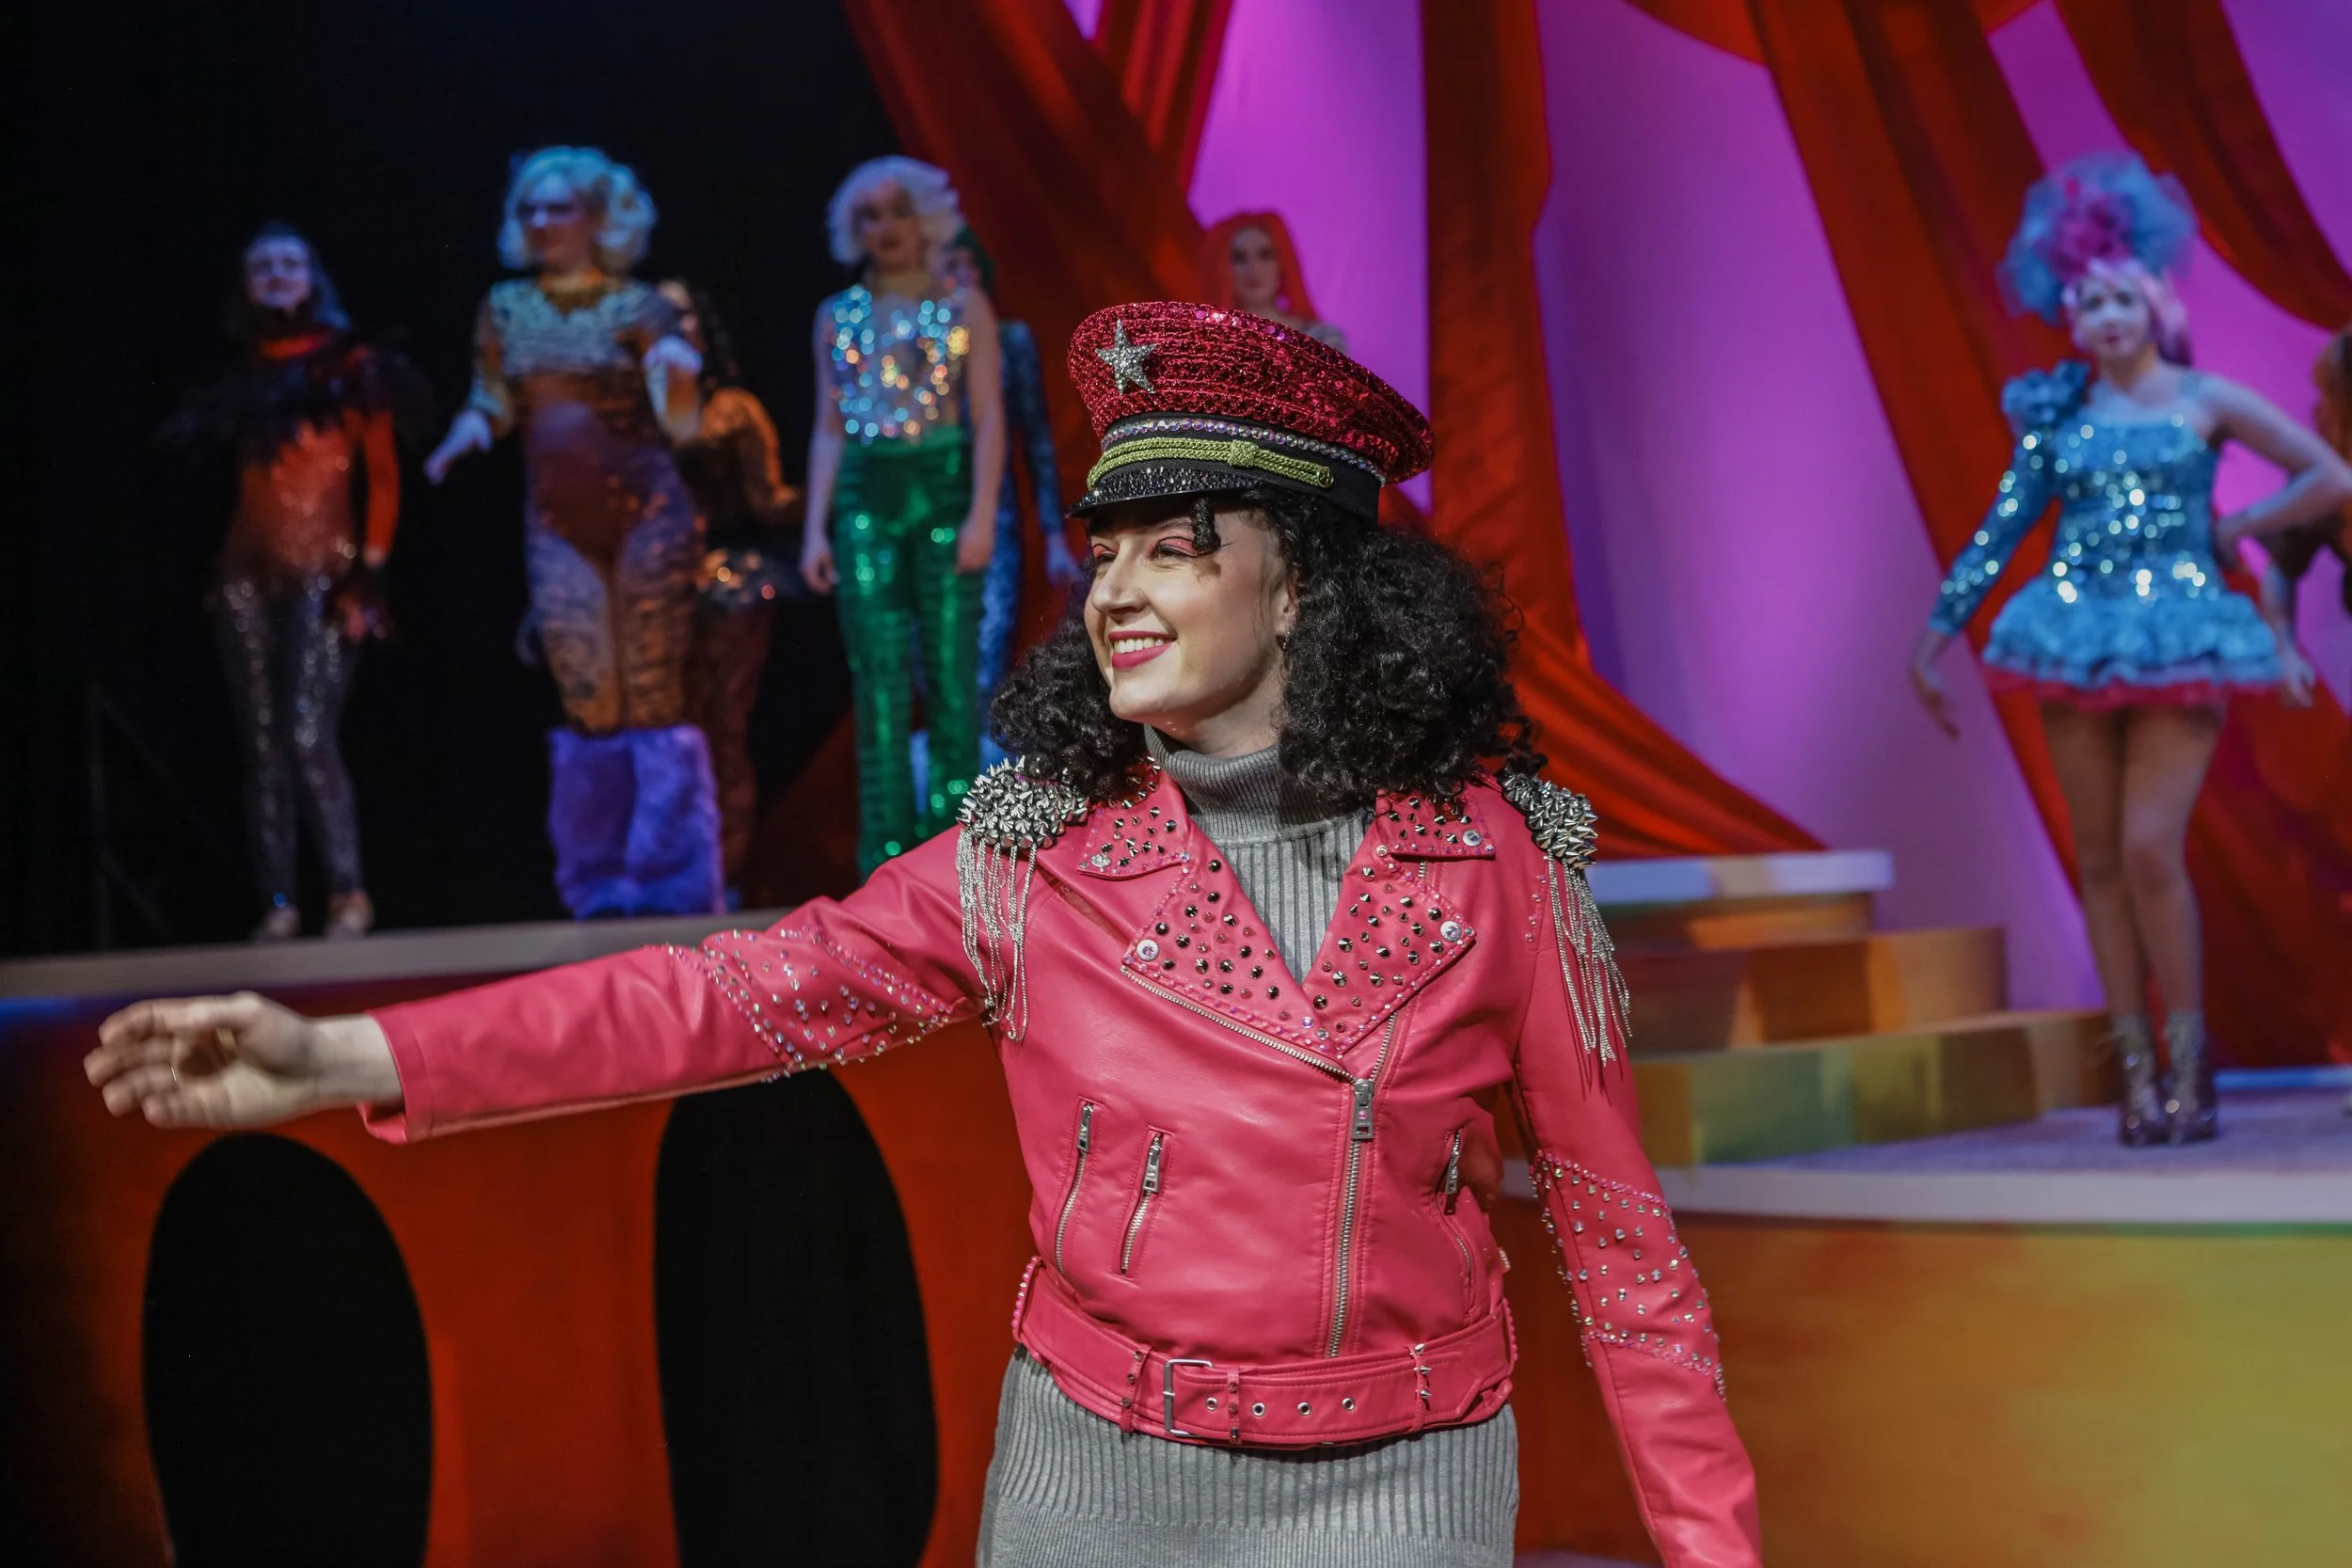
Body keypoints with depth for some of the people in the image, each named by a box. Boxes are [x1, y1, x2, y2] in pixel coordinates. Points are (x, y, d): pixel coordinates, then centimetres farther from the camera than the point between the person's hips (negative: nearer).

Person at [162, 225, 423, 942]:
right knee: (261, 743, 2)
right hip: (248, 572, 4)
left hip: (325, 571, -4)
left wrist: (370, 570, -6)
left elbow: (385, 479, 1)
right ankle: (278, 903, 6)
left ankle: (349, 892, -5)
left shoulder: (351, 365, 3)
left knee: (307, 736, -16)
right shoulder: (244, 378, 14)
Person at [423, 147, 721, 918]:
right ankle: (599, 880, 9)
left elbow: (679, 421, -4)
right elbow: (492, 402, 13)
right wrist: (468, 432, -9)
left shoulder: (638, 306, -1)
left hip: (645, 507, -3)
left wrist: (678, 373, -25)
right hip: (557, 520, 3)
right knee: (588, 699, 1)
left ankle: (672, 876, 1)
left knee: (652, 692, -3)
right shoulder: (505, 309, 8)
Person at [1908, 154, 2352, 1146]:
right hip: (2076, 641, 3)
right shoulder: (2058, 414, 10)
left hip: (2177, 639, -3)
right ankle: (2136, 1067, 10)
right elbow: (2001, 529, 11)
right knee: (2098, 860, 3)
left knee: (2151, 848, -14)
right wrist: (1936, 634, 9)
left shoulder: (2203, 401, 3)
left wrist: (2236, 528, 5)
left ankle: (2189, 1057, 0)